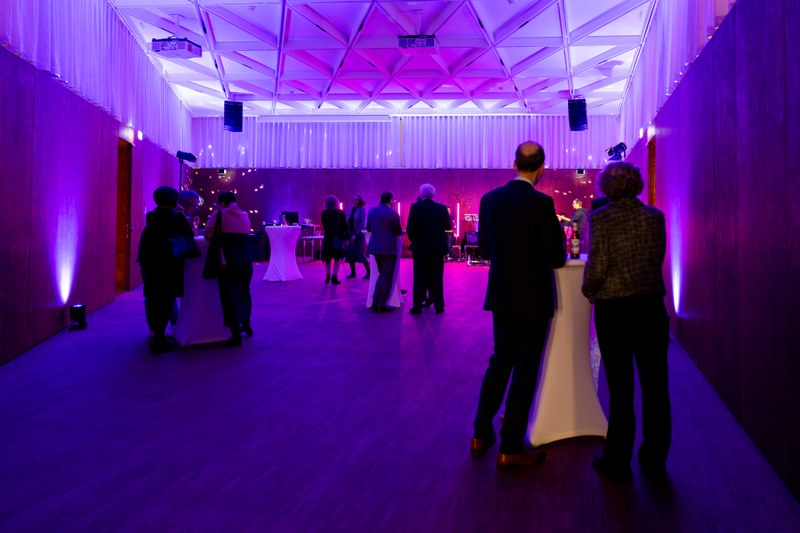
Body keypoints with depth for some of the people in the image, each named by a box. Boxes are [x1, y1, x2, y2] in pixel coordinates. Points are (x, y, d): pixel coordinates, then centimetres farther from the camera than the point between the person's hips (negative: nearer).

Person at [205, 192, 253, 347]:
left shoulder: (219, 214, -3)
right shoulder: (245, 216, 13)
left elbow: (208, 236, -7)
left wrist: (220, 235, 12)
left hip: (228, 261, -5)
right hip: (245, 260, 5)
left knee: (229, 294, 0)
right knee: (244, 291, 23)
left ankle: (236, 334, -1)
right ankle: (246, 325, 35)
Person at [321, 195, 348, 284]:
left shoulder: (324, 213, -3)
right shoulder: (341, 213, -7)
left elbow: (324, 225, 5)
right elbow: (345, 226, -5)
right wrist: (346, 237, 1)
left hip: (328, 237, 2)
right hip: (339, 237, -2)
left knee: (328, 257, 15)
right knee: (337, 257, 4)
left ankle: (328, 276, 19)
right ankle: (334, 277, -3)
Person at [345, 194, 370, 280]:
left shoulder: (361, 209, -7)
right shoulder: (351, 209, 9)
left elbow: (362, 223, -12)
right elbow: (348, 222, 9)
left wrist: (356, 234, -18)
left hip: (359, 234, -6)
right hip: (351, 233, 6)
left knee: (360, 253, -8)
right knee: (349, 253, 3)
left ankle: (368, 272, 1)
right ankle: (353, 272, 12)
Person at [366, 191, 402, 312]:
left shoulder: (372, 211, 4)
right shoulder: (393, 213, -11)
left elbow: (368, 228, 10)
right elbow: (399, 232, -6)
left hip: (376, 247, 6)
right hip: (389, 248, -6)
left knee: (381, 275, 20)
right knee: (387, 277, 3)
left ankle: (375, 302, 17)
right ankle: (381, 305, 3)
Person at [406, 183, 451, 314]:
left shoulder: (415, 207, -7)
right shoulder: (442, 208, -1)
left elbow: (410, 228, -12)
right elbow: (448, 227, 4)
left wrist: (414, 240, 5)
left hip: (420, 247, -1)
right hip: (438, 247, 1)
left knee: (420, 278, 6)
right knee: (437, 278, 8)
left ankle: (417, 306, 7)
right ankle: (439, 306, 9)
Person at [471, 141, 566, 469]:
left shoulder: (489, 199, 1)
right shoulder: (541, 203, -17)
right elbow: (557, 259, -15)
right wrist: (553, 249, 6)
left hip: (501, 297, 6)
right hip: (532, 300, -5)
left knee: (500, 361, 20)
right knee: (525, 370, 5)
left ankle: (481, 434, 27)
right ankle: (510, 449, 14)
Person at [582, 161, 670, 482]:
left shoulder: (601, 217, -10)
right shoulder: (655, 216, 2)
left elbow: (597, 265, -15)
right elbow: (658, 259, 5)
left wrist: (589, 292, 3)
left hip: (614, 308, -3)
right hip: (652, 306, 3)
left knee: (621, 387, 6)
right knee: (655, 384, 13)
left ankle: (617, 461, 17)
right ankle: (655, 459, 25)